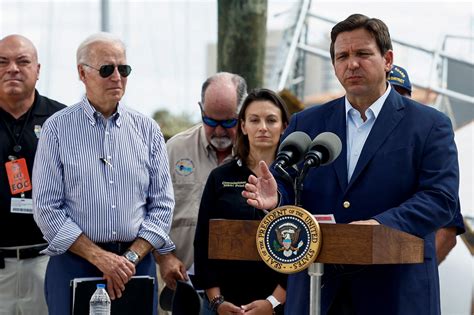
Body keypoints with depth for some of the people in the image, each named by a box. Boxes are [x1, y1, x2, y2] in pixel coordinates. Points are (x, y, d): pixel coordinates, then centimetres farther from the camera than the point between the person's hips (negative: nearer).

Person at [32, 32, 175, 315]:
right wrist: (100, 257, -12)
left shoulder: (147, 130, 7)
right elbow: (48, 209, -5)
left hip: (137, 265, 2)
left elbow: (162, 204, 5)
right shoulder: (58, 128, 0)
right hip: (75, 264, -2)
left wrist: (131, 257, -9)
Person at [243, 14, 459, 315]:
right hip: (316, 290, 3)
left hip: (395, 291, -3)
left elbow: (442, 198, -9)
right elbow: (285, 183, 10)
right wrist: (276, 198, -16)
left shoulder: (431, 126, 1)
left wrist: (382, 225, -25)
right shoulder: (306, 123, 14)